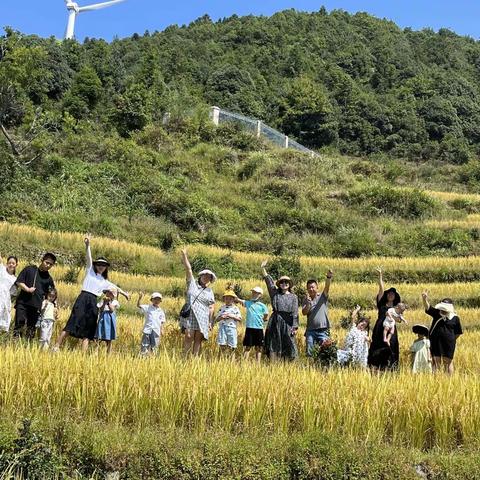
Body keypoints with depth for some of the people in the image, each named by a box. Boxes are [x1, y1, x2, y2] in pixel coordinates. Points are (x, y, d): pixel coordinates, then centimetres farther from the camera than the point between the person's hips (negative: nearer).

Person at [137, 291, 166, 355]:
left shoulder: (161, 311, 11)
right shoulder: (147, 308, 5)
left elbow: (162, 322, 12)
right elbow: (138, 305, -5)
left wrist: (162, 330, 3)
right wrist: (140, 298, -20)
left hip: (156, 331, 2)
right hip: (147, 330, -2)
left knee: (154, 348, 6)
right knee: (144, 346, -3)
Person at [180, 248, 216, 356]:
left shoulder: (210, 292, 13)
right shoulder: (192, 283, 11)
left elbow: (211, 308, 10)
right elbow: (188, 269, 3)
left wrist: (210, 322, 3)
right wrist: (184, 255, -5)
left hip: (203, 319, 2)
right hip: (190, 316, -1)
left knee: (198, 340, -1)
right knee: (188, 338, -9)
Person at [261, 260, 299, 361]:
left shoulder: (293, 297, 8)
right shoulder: (275, 293, 10)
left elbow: (295, 313, 3)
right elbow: (268, 281, 4)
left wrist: (295, 327, -4)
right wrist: (263, 268, -2)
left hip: (288, 322, 0)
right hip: (275, 321, 1)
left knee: (288, 344, -1)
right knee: (274, 344, 1)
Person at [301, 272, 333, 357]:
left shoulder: (322, 297, 4)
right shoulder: (306, 300, 11)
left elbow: (327, 287, -15)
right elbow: (304, 312, -2)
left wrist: (329, 277, -34)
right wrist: (308, 303, -18)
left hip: (323, 330, -2)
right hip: (310, 330, 3)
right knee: (309, 352, 4)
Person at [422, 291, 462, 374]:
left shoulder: (455, 318, -1)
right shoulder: (436, 313, 1)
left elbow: (458, 333, 8)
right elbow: (428, 307, -15)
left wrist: (452, 339, 2)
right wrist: (425, 299, -33)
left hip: (448, 343, -1)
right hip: (435, 342, 1)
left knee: (448, 362, 8)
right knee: (436, 361, 7)